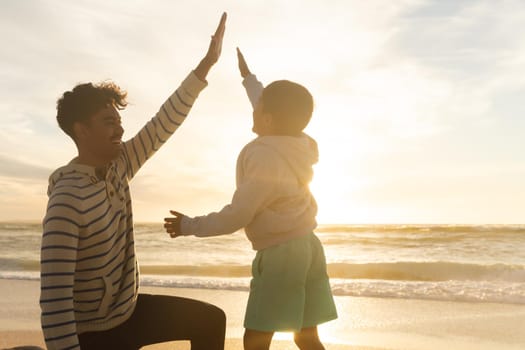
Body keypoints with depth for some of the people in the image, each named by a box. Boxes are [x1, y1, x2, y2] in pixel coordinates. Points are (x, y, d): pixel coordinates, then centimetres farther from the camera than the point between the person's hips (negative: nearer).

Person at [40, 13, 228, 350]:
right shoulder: (67, 199, -28)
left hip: (130, 309, 8)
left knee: (211, 320, 13)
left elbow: (164, 123, -3)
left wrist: (207, 64, -6)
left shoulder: (118, 164, -5)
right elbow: (54, 297, -30)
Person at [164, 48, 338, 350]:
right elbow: (275, 113, 25)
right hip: (307, 245, 9)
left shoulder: (265, 160, -20)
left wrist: (190, 225, -5)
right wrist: (248, 77, 37)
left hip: (280, 254, -9)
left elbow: (237, 216, -17)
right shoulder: (295, 144, 3)